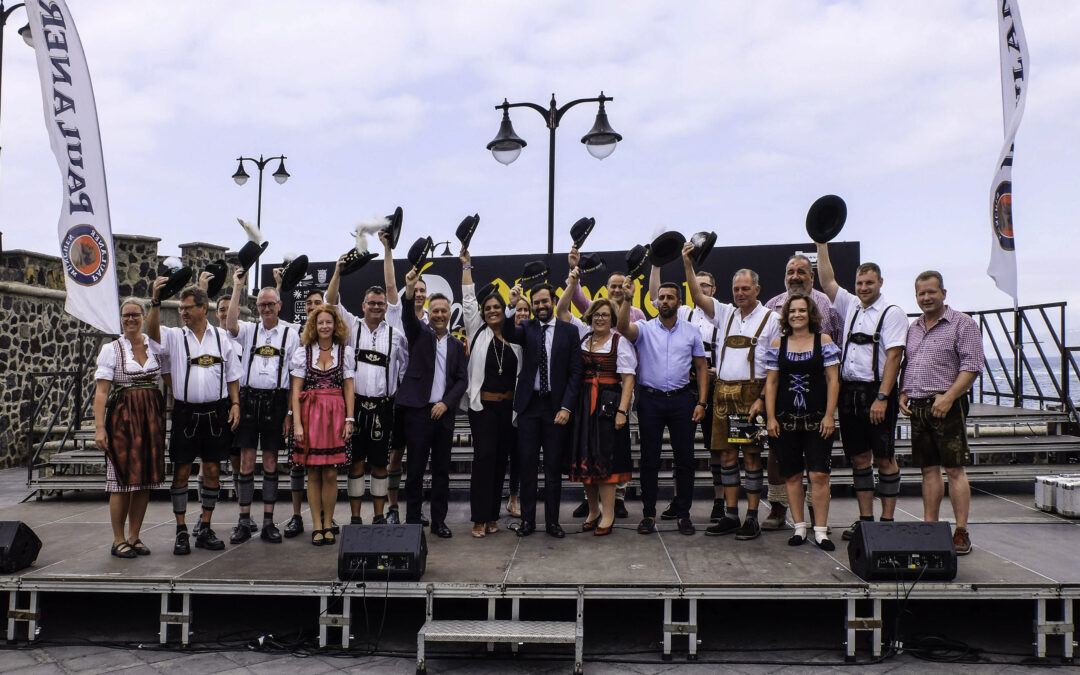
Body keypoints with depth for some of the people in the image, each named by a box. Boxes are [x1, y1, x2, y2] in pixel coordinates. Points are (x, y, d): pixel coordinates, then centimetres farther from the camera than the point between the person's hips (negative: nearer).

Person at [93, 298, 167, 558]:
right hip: (123, 417, -3)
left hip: (152, 416, 3)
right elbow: (102, 392, -3)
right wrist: (99, 426, -12)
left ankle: (134, 536, 16)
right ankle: (118, 540, 9)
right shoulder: (111, 349, 2)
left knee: (146, 478, 5)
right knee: (122, 479, -2)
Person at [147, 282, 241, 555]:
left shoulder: (222, 337, 7)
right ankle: (181, 531, 11)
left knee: (212, 471, 6)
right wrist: (155, 301, -28)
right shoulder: (175, 337, 4)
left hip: (216, 412, 1)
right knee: (181, 471, 2)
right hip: (185, 412, -1)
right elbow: (152, 331, -17)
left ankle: (205, 529, 17)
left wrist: (235, 404, 2)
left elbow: (233, 375, 11)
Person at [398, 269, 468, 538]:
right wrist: (409, 292, -36)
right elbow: (408, 317, -16)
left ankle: (438, 521, 17)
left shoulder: (457, 345, 14)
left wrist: (446, 403, -6)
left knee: (442, 470, 8)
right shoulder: (419, 333, 4)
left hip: (444, 412, 3)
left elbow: (462, 379, 10)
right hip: (418, 410, -3)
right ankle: (412, 522, 9)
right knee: (415, 470, 1)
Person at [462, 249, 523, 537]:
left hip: (508, 406, 3)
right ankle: (480, 519, -4)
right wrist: (466, 266, 2)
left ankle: (492, 515, 15)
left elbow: (521, 372, 12)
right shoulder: (478, 332, 4)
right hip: (482, 405, -2)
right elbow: (468, 300, 1)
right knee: (484, 457, -9)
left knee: (501, 459, 6)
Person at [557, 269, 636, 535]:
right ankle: (593, 509, 21)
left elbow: (628, 379, -7)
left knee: (605, 456, -5)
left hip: (608, 402, -5)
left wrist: (622, 410, -15)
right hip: (582, 403, 5)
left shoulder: (620, 342, -2)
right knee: (584, 456, 9)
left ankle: (608, 514, 3)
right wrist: (572, 283, -1)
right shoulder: (582, 334, 11)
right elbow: (561, 311, 9)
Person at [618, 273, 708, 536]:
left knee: (685, 459, 4)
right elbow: (623, 327, -19)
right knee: (649, 459, 4)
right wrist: (627, 298, -28)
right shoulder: (645, 329, 3)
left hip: (682, 399, 1)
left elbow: (701, 368, 9)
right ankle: (648, 514, 14)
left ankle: (683, 514, 15)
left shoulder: (692, 332, 8)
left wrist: (701, 402, 0)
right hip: (651, 399, -1)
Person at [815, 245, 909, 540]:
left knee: (884, 459, 0)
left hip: (877, 393, -6)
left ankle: (887, 520, 6)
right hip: (849, 391, 6)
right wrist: (822, 244, 12)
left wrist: (882, 397, -19)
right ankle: (865, 519, 15)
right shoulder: (851, 306, 15)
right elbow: (827, 282, 16)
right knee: (859, 458, 8)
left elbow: (893, 357, -11)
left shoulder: (892, 313, -4)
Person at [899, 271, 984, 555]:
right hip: (917, 407, 6)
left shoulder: (961, 323, -3)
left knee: (954, 469, -5)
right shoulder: (913, 328, 17)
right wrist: (903, 395, 7)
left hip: (947, 406, -6)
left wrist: (948, 397, -19)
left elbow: (972, 365, -10)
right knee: (929, 469, 9)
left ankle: (961, 532, 0)